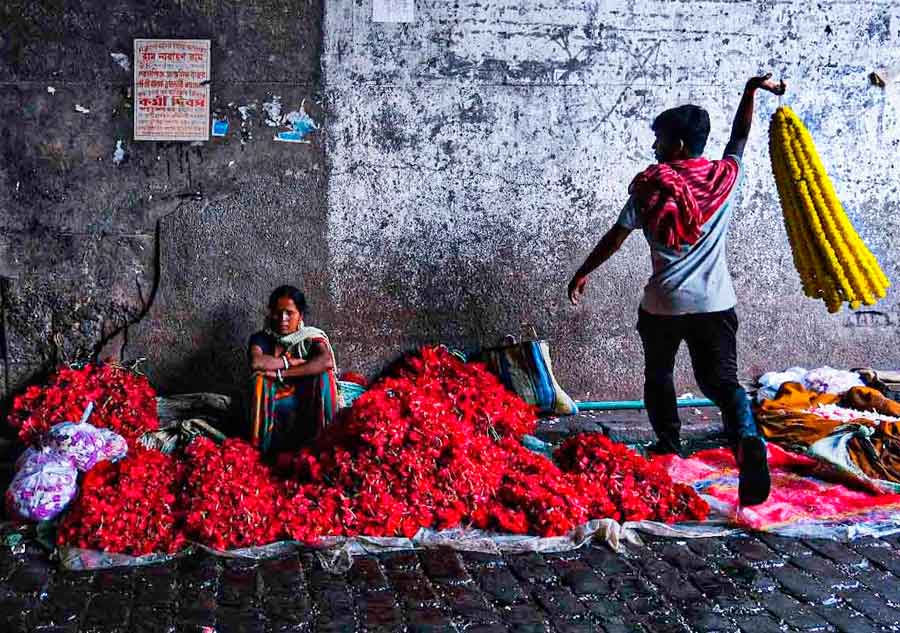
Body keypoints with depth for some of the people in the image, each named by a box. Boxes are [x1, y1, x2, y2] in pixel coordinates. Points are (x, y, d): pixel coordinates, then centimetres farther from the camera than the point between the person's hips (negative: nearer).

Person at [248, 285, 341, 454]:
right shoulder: (261, 338, 1)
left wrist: (281, 373, -23)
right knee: (261, 378, -28)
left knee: (323, 375, -24)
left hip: (308, 404, 0)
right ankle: (262, 447, -21)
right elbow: (256, 362, -23)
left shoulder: (311, 337, 2)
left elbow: (327, 361, -22)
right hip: (273, 404, 0)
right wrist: (290, 361, -14)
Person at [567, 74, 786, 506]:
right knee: (722, 379, 1)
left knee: (658, 375, 20)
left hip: (663, 305, -1)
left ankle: (668, 446, 28)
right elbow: (740, 136, 21)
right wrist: (751, 91, 29)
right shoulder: (725, 177, 1)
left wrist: (582, 273, 11)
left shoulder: (650, 187, -6)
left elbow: (614, 238, 0)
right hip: (715, 303, 2)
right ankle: (747, 440, -25)